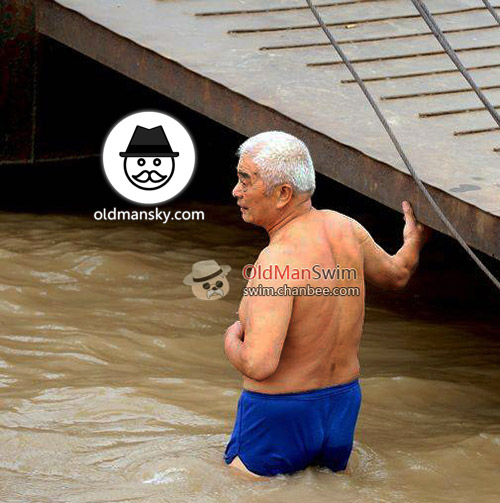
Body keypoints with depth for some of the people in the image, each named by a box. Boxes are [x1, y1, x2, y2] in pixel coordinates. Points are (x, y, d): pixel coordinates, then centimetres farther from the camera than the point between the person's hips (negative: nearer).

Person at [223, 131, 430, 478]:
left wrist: (232, 342, -10)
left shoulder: (277, 260, -26)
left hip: (278, 417, -7)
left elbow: (260, 365, -32)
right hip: (344, 406, 7)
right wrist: (415, 241, 39)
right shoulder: (344, 228, -3)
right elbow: (396, 275, 18)